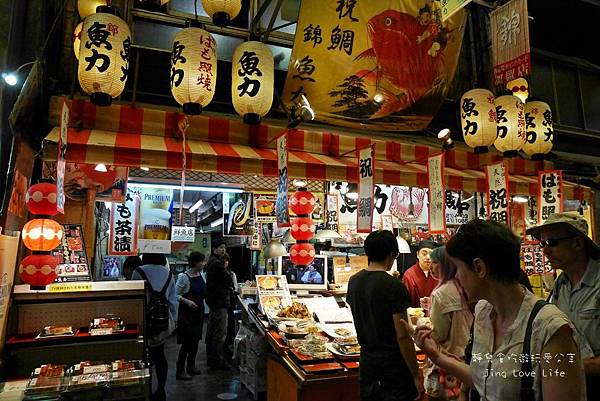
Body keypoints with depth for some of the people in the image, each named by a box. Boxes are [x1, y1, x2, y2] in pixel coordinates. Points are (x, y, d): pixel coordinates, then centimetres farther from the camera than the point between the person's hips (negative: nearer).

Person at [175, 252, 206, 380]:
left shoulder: (200, 275, 4)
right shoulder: (184, 277, -16)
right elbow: (176, 295, -13)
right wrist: (186, 301, -26)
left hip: (198, 312, 7)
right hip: (187, 313, -7)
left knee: (196, 340, 15)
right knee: (187, 342, -4)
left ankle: (191, 365, 31)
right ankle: (180, 371, 9)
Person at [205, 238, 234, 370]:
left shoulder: (211, 262, 15)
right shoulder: (217, 264, -19)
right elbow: (228, 280, -14)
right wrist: (231, 287, 4)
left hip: (212, 300, 11)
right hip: (220, 301, -11)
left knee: (211, 330, 18)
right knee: (221, 332, -5)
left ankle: (211, 358, 29)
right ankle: (217, 360, 1)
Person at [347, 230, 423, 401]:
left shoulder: (353, 282, 1)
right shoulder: (395, 287, -19)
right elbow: (402, 337, -19)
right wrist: (416, 376, -9)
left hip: (367, 362, 6)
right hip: (394, 366, -6)